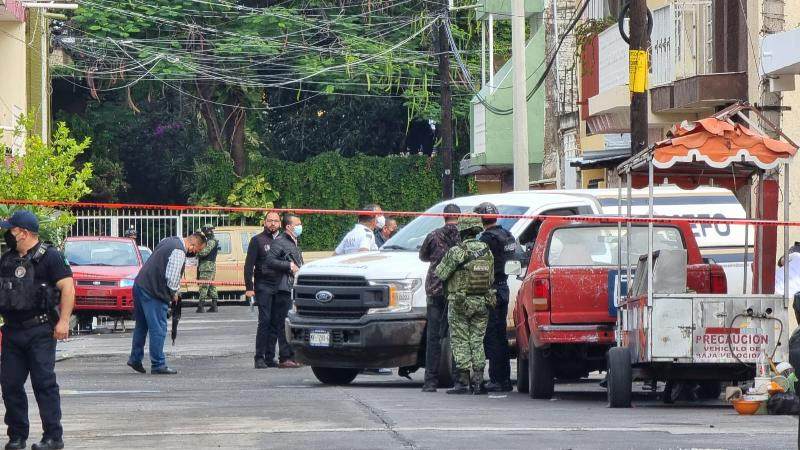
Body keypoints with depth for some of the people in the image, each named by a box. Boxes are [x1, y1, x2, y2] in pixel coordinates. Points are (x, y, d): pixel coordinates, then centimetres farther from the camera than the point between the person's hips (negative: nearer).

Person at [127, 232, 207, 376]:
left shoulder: (169, 241, 15)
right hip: (153, 293, -10)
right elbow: (172, 277, -20)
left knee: (141, 326, 19)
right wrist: (174, 294, -1)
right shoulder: (179, 252, -16)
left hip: (140, 284, 10)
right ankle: (158, 365, -1)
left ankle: (135, 358, 25)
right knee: (158, 330, -4)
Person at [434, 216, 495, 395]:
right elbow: (491, 278, 9)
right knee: (477, 341, 10)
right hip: (482, 302, 4)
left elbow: (440, 274, -7)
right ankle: (478, 381, 5)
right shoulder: (487, 252, 2)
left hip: (459, 303, -4)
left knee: (460, 342, 1)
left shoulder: (456, 252, -14)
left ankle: (462, 381, -3)